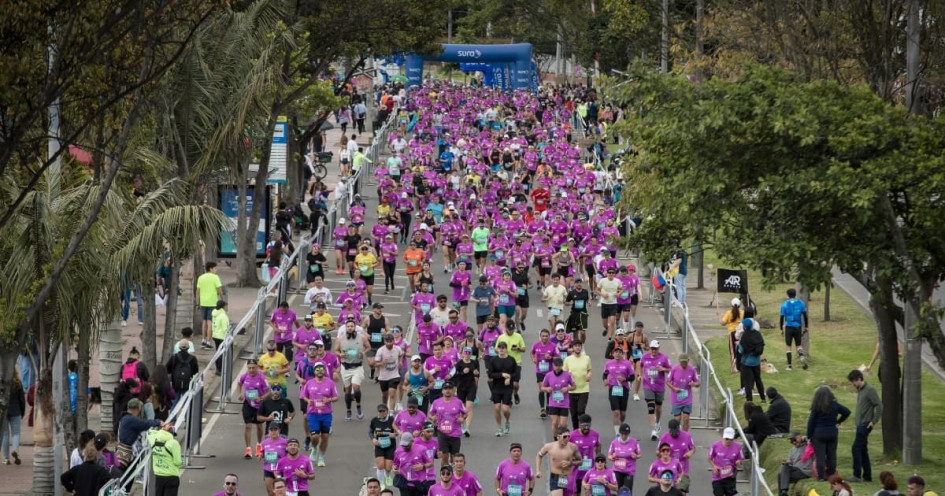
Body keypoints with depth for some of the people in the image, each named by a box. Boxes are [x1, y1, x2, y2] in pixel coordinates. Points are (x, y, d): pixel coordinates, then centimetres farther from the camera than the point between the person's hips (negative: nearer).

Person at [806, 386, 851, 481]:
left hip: (818, 434, -3)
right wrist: (838, 422, 16)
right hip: (832, 433, 3)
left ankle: (821, 476, -4)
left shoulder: (816, 407, -8)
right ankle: (832, 476, 11)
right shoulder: (835, 405, 1)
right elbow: (847, 412, 10)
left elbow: (811, 422, -5)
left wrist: (809, 436, 1)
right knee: (832, 456, 10)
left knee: (820, 456, -1)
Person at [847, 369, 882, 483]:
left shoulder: (869, 390, -12)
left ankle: (857, 475, -14)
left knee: (856, 448, -14)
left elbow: (879, 406, -15)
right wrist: (856, 418, 13)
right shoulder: (859, 390, 15)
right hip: (860, 424, 9)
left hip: (865, 424, -9)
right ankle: (867, 476, 13)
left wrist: (874, 421, -16)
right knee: (863, 450, 10)